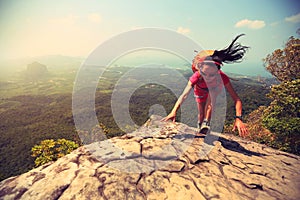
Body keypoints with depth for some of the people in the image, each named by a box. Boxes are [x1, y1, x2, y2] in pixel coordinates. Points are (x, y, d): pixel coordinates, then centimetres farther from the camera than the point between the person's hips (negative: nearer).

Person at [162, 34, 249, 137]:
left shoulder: (222, 77, -42)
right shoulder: (197, 76, -44)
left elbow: (237, 99, -44)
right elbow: (184, 95, -56)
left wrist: (238, 118, -59)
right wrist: (173, 112, -71)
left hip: (212, 90, 1)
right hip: (200, 91, -1)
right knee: (201, 113, 3)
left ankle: (206, 123, -10)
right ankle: (200, 126, 33)